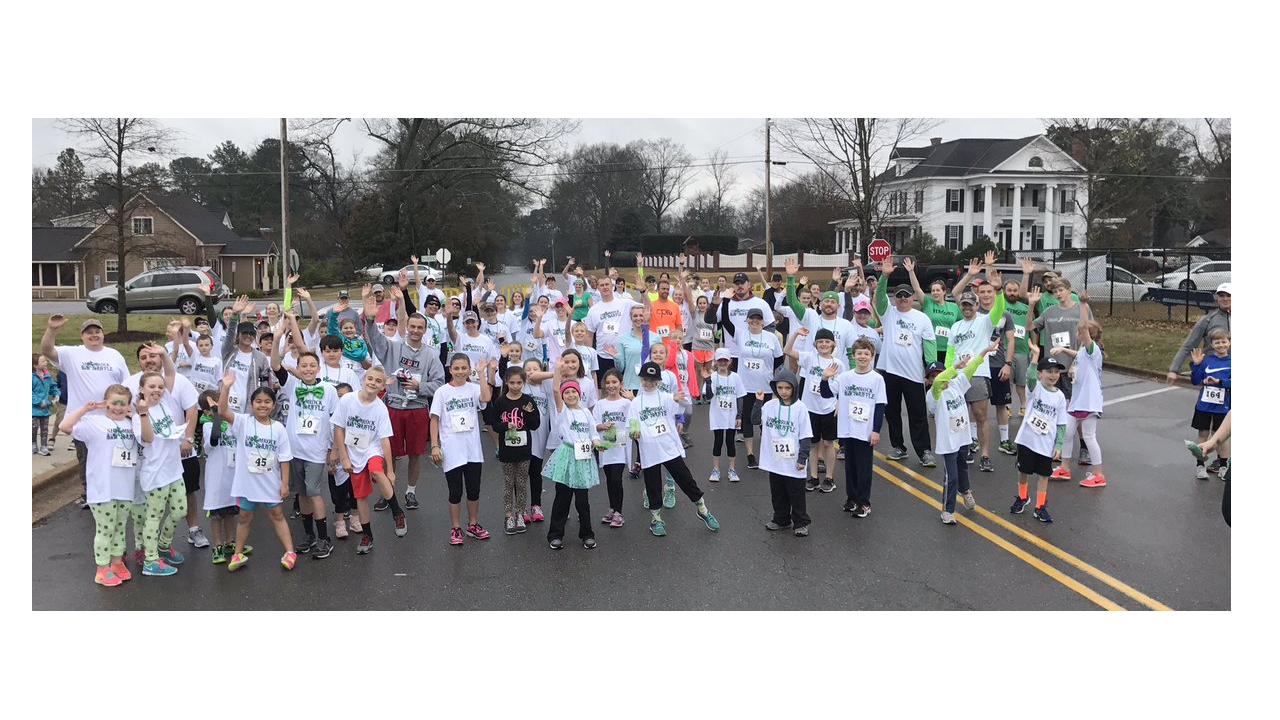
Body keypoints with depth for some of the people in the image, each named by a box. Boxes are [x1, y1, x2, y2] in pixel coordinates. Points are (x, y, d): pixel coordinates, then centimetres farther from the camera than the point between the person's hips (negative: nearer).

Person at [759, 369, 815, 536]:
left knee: (796, 495, 8)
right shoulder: (770, 406, 0)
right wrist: (758, 402, -4)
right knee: (777, 493, 18)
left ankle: (800, 523, 21)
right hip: (774, 461, 4)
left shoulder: (800, 408, -12)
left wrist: (803, 458, -11)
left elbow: (806, 436, -10)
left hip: (793, 463, -4)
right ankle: (781, 519, 33)